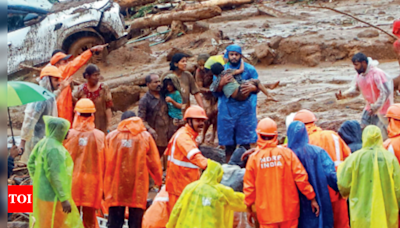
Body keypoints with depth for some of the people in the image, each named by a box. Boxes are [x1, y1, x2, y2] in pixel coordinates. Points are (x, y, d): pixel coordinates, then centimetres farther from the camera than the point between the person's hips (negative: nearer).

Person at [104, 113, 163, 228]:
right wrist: (159, 182, 18)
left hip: (116, 187, 1)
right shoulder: (145, 137, 1)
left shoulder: (111, 136, 3)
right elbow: (154, 163, 3)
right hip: (138, 188, -1)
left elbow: (105, 163, 4)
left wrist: (103, 188, 14)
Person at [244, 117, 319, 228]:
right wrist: (312, 199, 5)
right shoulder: (287, 153, -6)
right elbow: (301, 178, -5)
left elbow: (249, 186, 1)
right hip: (289, 210, 0)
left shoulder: (254, 158, -5)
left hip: (266, 213, 0)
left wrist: (249, 209, 13)